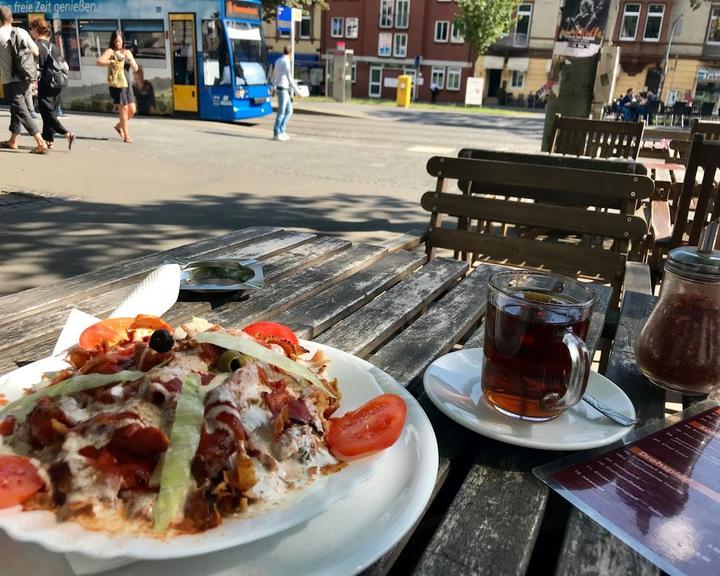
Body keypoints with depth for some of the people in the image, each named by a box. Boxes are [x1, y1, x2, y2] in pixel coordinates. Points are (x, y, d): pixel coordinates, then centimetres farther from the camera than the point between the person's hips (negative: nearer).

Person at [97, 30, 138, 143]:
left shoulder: (127, 52, 14)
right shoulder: (110, 51, -4)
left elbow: (135, 69, 9)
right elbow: (99, 62, -17)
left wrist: (130, 59, -7)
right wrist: (112, 61, -17)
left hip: (126, 84, 6)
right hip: (116, 84, -6)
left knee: (131, 110, 6)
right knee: (124, 109, -8)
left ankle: (119, 125, 32)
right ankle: (126, 136, -1)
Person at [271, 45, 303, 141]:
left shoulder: (278, 61, 14)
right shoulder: (286, 62, -16)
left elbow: (274, 75, 26)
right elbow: (289, 78, -21)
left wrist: (274, 88, 41)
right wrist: (297, 91, -17)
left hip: (281, 89, 9)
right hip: (283, 90, -9)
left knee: (289, 111, 10)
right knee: (281, 113, -5)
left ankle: (281, 131, 9)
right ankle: (276, 134, 0)